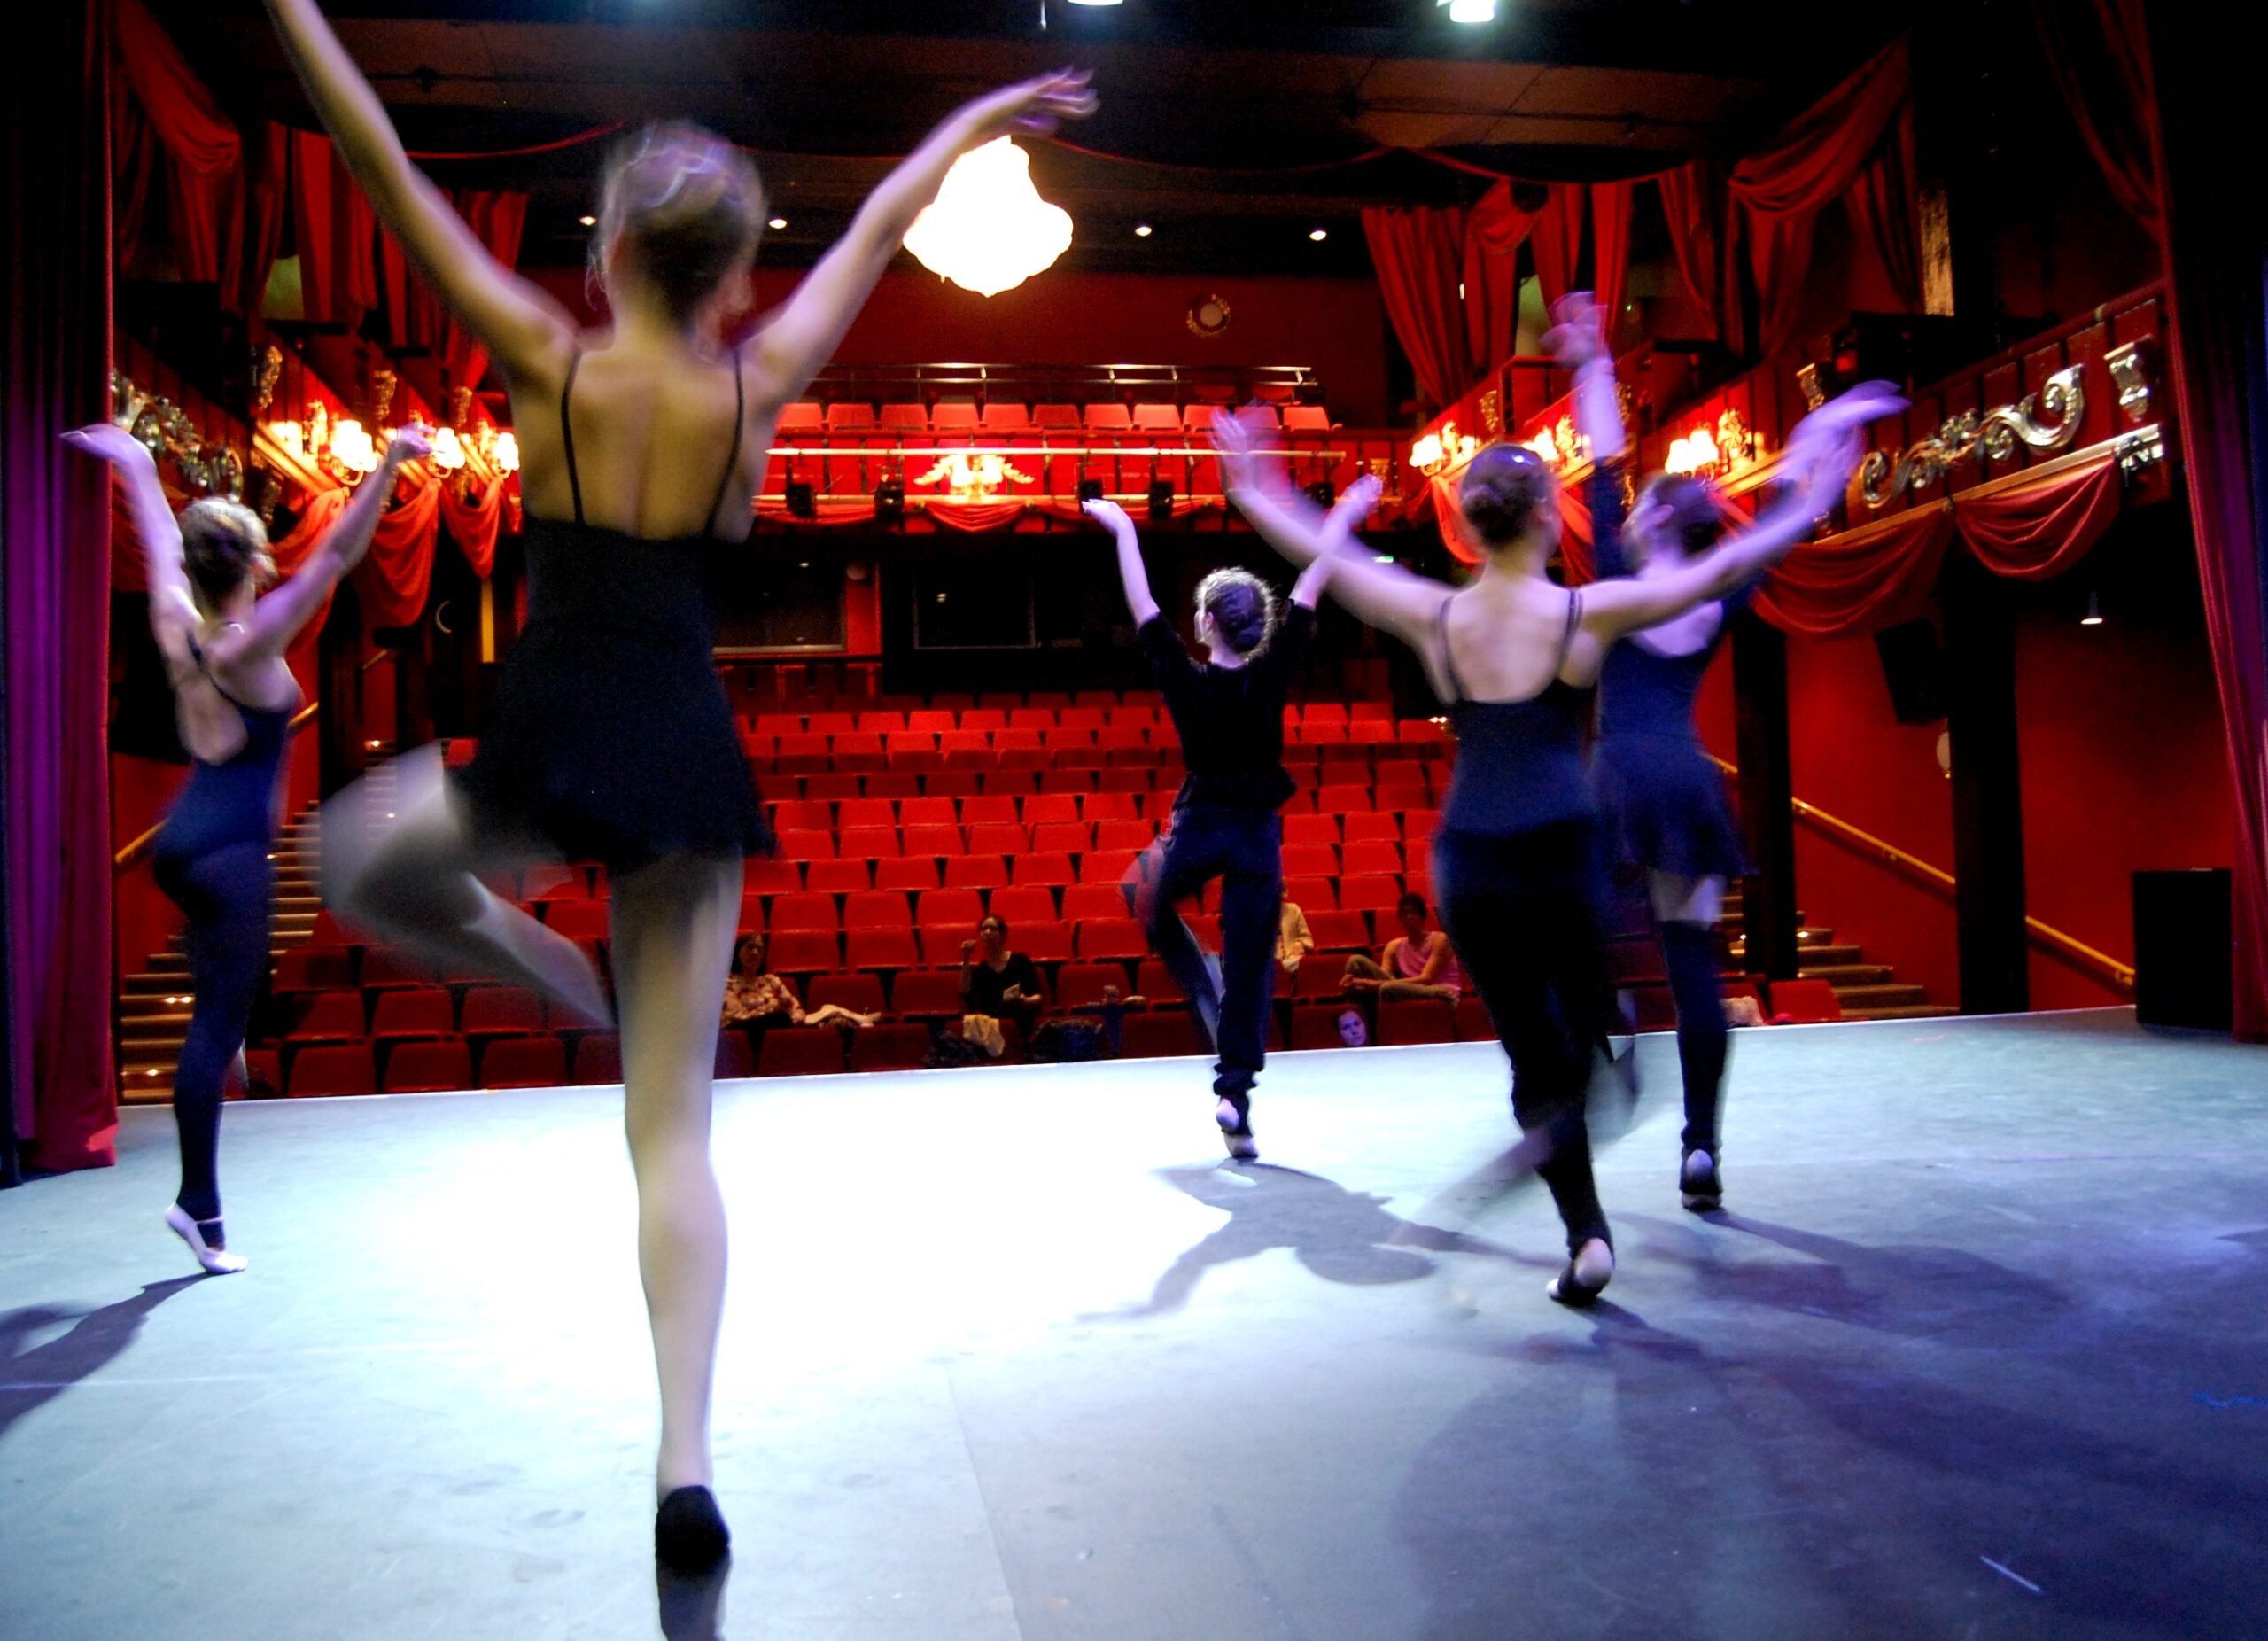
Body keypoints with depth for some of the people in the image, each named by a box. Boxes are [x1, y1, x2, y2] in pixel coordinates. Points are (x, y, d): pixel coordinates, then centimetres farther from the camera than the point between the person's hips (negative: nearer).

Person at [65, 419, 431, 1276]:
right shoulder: (251, 644, -16)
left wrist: (137, 467, 37)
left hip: (181, 839, 8)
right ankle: (200, 1208, 1)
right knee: (217, 1023, -4)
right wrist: (391, 461, -27)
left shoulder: (177, 626, 2)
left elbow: (161, 548, 20)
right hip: (229, 851, -8)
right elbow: (338, 554, -24)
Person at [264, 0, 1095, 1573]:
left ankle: (552, 972, 12)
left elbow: (391, 175, 3)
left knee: (359, 863, 33)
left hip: (550, 748, -2)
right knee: (675, 1133, 6)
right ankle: (687, 1469, 2)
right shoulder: (755, 387, 3)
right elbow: (879, 228, 16)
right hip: (692, 763, 3)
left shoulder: (552, 363, -3)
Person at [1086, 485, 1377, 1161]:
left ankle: (1204, 993, 18)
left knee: (1146, 894, 33)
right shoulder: (1272, 675, -9)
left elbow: (1141, 604, -1)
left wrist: (1124, 531, 9)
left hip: (1197, 829, 0)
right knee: (1250, 972, 5)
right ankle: (1236, 1097, 0)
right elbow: (1310, 589, -3)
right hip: (1256, 837, 0)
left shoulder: (1185, 678, -10)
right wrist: (1343, 518, 5)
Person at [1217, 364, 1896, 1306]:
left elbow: (1322, 556, 12)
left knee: (1533, 1052, 12)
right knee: (1586, 1037, 17)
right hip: (1564, 853, -2)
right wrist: (1815, 487, 11)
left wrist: (1256, 494, 27)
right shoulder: (1590, 612, -6)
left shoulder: (1433, 617, 0)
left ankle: (1585, 1235, 12)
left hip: (1467, 865, 2)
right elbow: (1730, 566, 0)